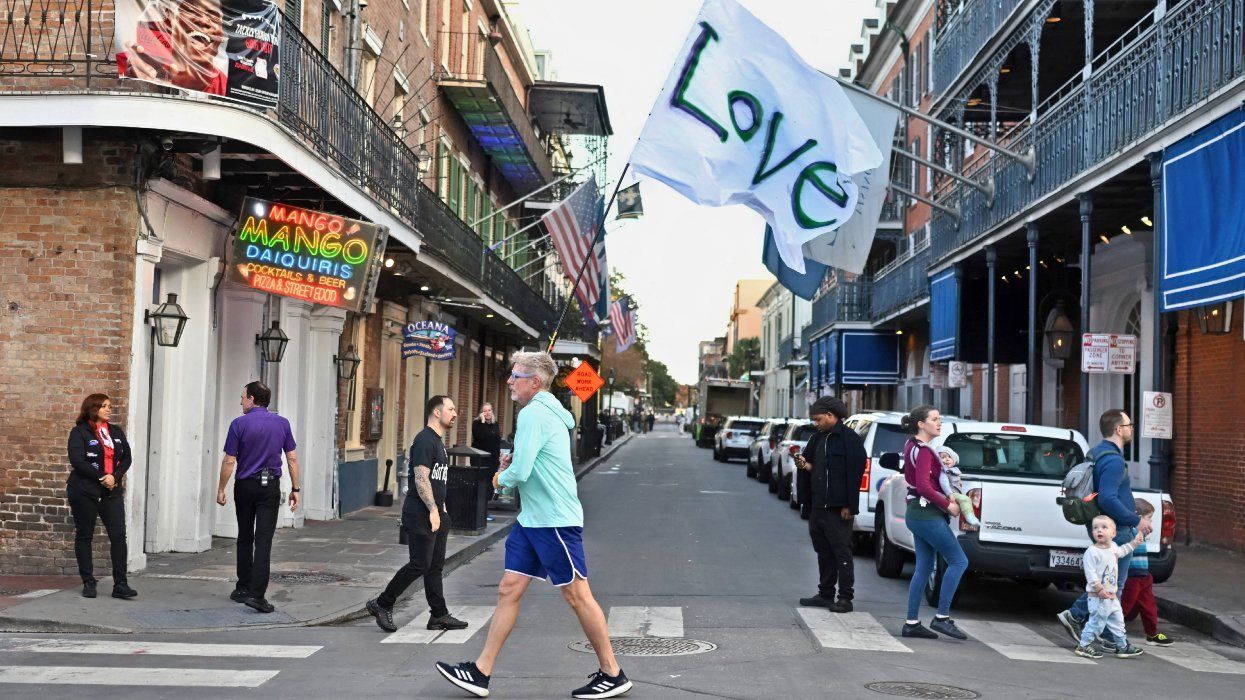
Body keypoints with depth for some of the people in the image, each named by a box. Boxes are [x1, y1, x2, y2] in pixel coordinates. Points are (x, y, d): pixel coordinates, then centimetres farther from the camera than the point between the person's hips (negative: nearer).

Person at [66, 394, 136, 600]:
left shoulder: (116, 432, 14)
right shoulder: (79, 432, -2)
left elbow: (126, 458, 9)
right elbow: (77, 460, -13)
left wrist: (115, 476, -9)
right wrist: (101, 478, -15)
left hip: (112, 491, 4)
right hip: (84, 491, -4)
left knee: (118, 535, -6)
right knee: (84, 536, 5)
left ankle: (120, 585, -6)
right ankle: (88, 583, 14)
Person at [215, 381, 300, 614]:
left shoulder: (239, 424, -6)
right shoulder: (282, 423, 2)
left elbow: (229, 461, -6)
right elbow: (292, 458, 3)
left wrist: (221, 489, 4)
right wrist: (295, 488, 9)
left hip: (245, 486, 0)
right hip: (270, 487, 0)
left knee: (245, 539, 15)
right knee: (263, 540, -6)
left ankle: (243, 589, 22)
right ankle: (257, 594, -16)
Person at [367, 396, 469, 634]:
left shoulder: (438, 441, 18)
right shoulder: (424, 440, -13)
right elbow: (421, 479, -20)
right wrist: (433, 509, -20)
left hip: (435, 514, 10)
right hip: (421, 514, -10)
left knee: (435, 566, 9)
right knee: (420, 564, -8)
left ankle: (439, 615, 12)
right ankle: (381, 604, 3)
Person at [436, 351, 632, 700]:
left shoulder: (533, 414, -17)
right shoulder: (548, 411, 15)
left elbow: (519, 473, -23)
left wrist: (501, 477, 0)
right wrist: (514, 463, 9)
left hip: (555, 521, -10)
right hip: (532, 519, 10)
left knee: (577, 596, -2)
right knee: (509, 589, 7)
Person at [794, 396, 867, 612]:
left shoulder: (849, 439, -10)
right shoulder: (819, 438, 16)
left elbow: (854, 473, -15)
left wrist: (848, 505, -18)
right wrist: (805, 465, 1)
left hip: (838, 508, -9)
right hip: (818, 505, 9)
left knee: (842, 552, -4)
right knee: (823, 551, 13)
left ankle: (845, 598, 0)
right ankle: (826, 594, 20)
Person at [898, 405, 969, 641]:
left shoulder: (913, 446, 14)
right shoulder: (923, 450, -16)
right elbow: (923, 486, -25)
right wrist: (948, 505, -15)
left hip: (919, 513, 10)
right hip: (927, 514, -10)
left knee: (924, 568, 11)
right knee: (959, 561, -5)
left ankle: (911, 623, 11)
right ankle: (942, 617, -4)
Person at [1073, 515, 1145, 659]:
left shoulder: (1113, 547, 9)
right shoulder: (1092, 552, -17)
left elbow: (1121, 552, 35)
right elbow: (1090, 573, -22)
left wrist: (1134, 542, 35)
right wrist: (1099, 589, -27)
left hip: (1112, 596, 8)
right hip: (1098, 597, -8)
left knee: (1118, 621, 16)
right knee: (1096, 622, -7)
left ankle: (1123, 646, 27)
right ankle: (1082, 646, 3)